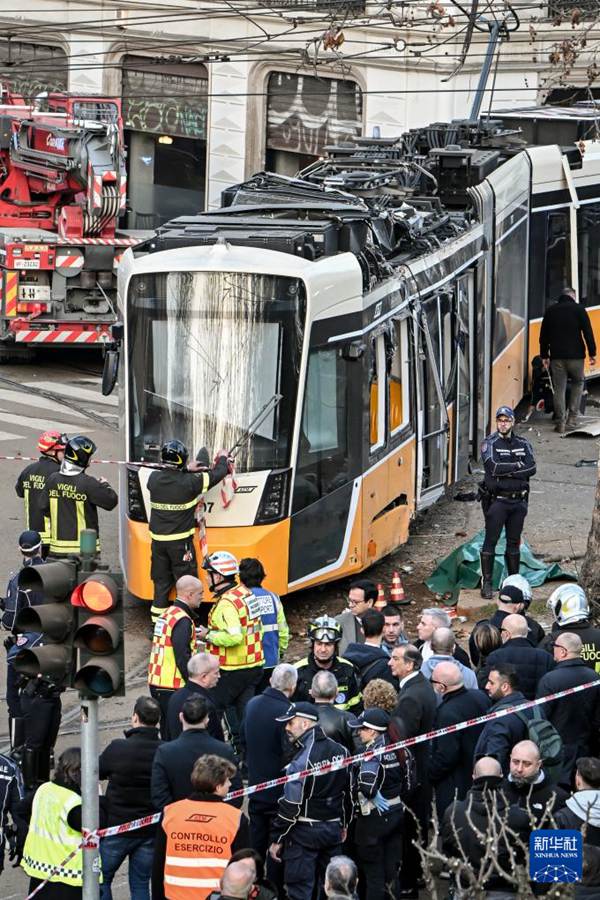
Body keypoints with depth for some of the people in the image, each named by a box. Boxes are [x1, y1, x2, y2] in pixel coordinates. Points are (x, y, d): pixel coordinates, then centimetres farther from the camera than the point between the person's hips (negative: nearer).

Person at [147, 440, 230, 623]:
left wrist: (186, 470, 22)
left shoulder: (154, 479, -5)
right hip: (180, 541, -4)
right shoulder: (189, 482, -16)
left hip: (158, 541, 4)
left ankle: (157, 621, 16)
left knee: (161, 581, 13)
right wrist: (223, 458, 15)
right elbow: (217, 475, -3)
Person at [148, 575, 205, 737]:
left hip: (156, 683, 9)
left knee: (167, 731, 16)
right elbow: (182, 658, -20)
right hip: (173, 687, -9)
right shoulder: (183, 621, -16)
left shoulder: (167, 613, 14)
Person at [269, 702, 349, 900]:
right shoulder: (338, 750, 4)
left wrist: (277, 839, -10)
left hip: (304, 832, -7)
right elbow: (347, 791, 13)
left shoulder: (303, 759, -19)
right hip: (334, 830, 8)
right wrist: (343, 824, 24)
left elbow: (291, 805, -18)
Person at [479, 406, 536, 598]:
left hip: (518, 501, 4)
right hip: (496, 500, -4)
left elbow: (532, 469, -6)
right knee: (490, 541, -2)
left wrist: (506, 470, -15)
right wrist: (518, 465, -10)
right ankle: (486, 583, 1)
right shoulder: (490, 443, -4)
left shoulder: (523, 444, 8)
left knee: (514, 542, 11)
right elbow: (493, 467, -20)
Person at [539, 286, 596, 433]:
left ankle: (561, 422, 0)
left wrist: (544, 356, 18)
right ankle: (572, 417, 8)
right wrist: (592, 353, 0)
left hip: (556, 356, 2)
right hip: (575, 355, -2)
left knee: (559, 389, 4)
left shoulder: (550, 311, 10)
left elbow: (543, 336, 12)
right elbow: (588, 332, -5)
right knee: (578, 383, 17)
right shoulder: (578, 309, -1)